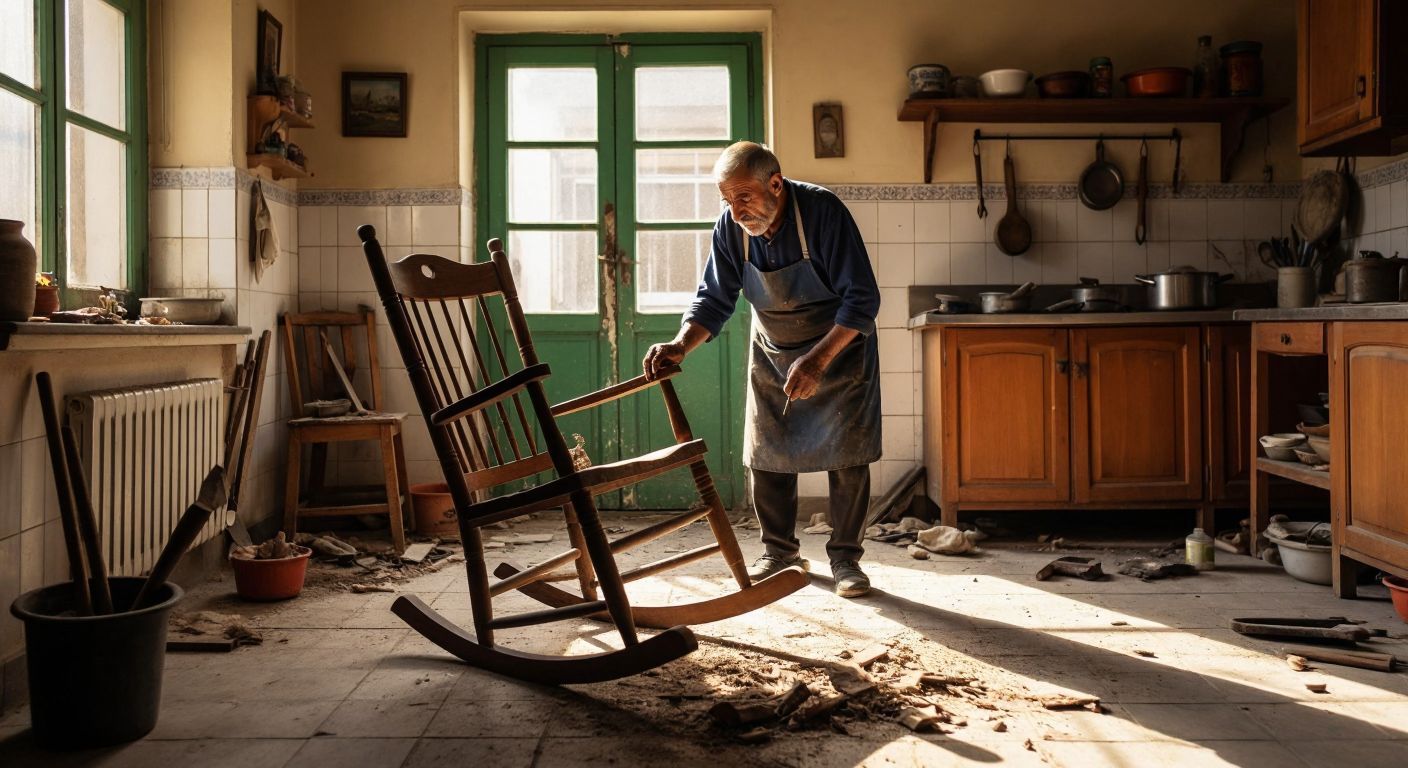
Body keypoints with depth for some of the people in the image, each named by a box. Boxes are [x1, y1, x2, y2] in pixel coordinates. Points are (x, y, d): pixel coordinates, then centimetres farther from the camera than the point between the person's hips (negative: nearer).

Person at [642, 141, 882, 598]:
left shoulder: (824, 212, -28)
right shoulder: (730, 228, -16)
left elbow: (862, 299, -27)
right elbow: (714, 300, -7)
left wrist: (817, 360, -34)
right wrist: (680, 345, -26)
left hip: (840, 343, -4)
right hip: (772, 352, 4)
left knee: (846, 453, -5)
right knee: (766, 454, 4)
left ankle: (845, 556, 9)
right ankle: (779, 550, 20)